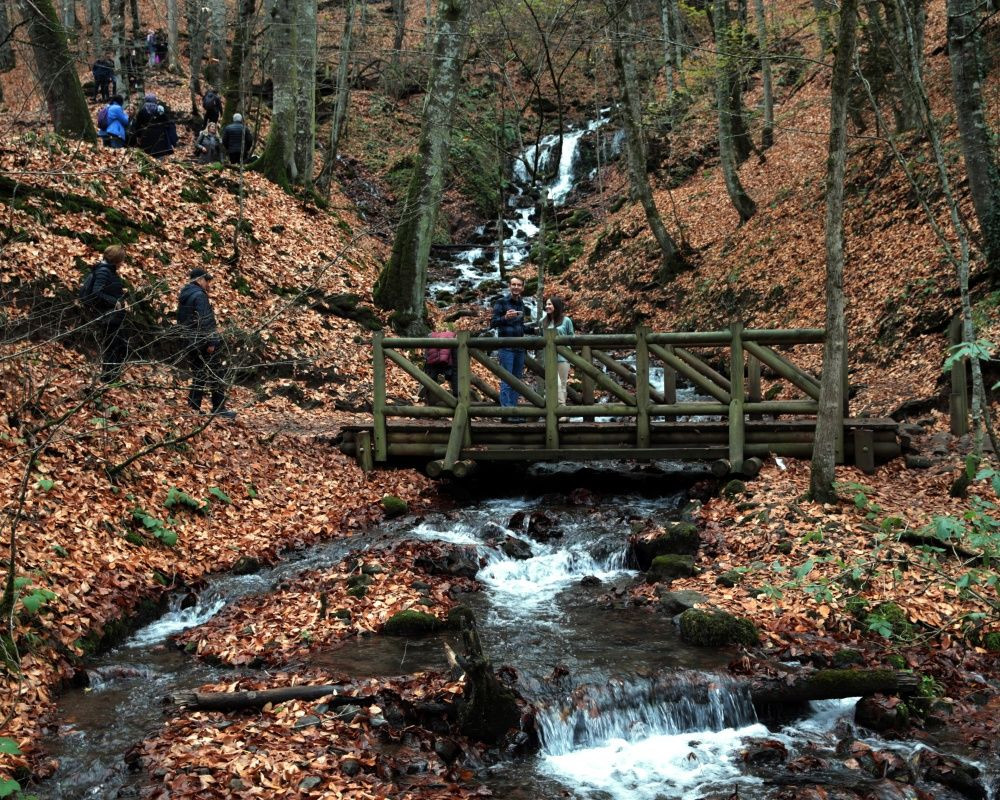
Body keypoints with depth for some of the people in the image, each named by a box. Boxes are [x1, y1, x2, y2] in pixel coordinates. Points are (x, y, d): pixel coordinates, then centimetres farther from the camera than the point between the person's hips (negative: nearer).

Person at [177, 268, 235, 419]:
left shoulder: (183, 296, 14)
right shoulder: (199, 295, -15)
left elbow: (180, 319, 19)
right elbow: (205, 321, -21)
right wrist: (211, 342, -21)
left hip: (191, 343, 9)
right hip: (204, 342, -9)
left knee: (198, 375, 14)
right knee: (216, 376, -2)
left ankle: (193, 408, 12)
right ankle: (219, 409, 0)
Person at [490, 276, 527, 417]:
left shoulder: (521, 304, 16)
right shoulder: (501, 302, -4)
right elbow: (492, 323, -9)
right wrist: (505, 317, -25)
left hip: (519, 347, 7)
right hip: (506, 347, -7)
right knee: (506, 381, -10)